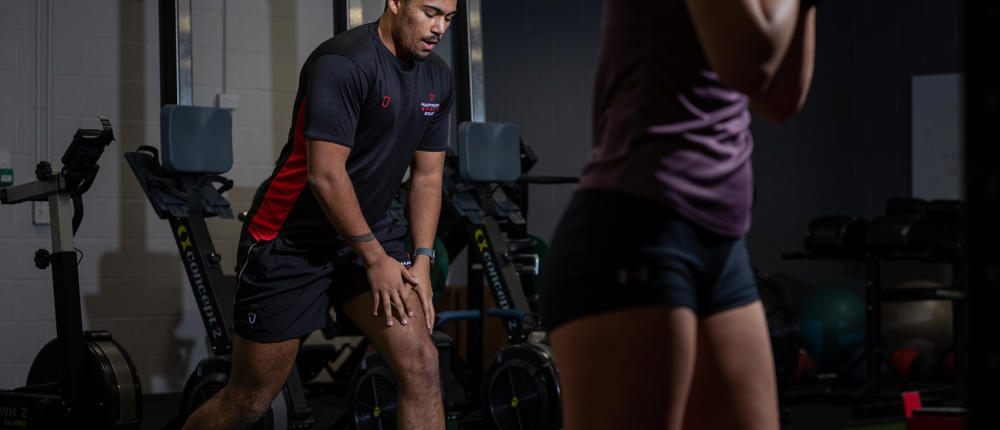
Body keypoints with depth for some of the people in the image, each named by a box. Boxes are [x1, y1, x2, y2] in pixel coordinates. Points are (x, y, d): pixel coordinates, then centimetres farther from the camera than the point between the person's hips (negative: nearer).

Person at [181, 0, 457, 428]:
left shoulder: (438, 79, 4)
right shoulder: (342, 64, -22)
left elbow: (427, 176, 10)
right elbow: (325, 175, -24)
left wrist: (421, 262, 0)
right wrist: (375, 259, -18)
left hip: (368, 233, 7)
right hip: (290, 242, -7)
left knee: (421, 364, -11)